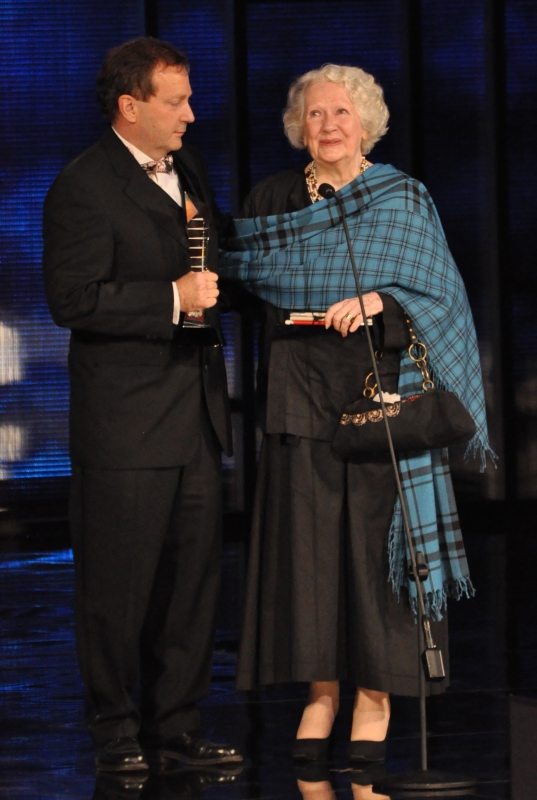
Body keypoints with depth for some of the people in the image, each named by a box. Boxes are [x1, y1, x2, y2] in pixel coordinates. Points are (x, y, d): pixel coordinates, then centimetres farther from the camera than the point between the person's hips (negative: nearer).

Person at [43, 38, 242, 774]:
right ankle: (117, 737, 11)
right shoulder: (84, 187, -11)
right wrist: (173, 299, -20)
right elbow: (73, 299, -18)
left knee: (193, 576, 9)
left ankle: (176, 732, 18)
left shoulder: (189, 170, 15)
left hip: (196, 412, 8)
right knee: (118, 588, 0)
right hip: (125, 423, -7)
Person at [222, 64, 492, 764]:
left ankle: (376, 694, 5)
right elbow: (237, 274, 14)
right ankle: (322, 689, 9)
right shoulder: (272, 201, 9)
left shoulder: (404, 202, 2)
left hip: (380, 387, -2)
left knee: (373, 538, -3)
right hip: (300, 392, 2)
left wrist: (377, 302, -19)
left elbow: (437, 298, -2)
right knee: (306, 541, 0)